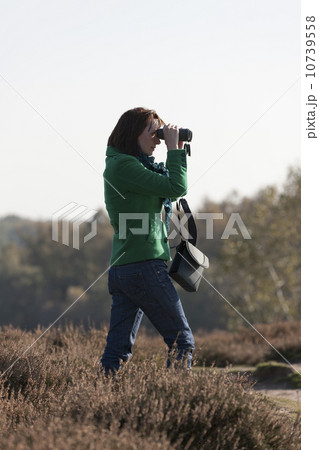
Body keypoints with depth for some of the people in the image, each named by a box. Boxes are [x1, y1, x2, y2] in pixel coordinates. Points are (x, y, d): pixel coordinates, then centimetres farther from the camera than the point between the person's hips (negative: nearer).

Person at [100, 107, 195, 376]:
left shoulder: (126, 164, 18)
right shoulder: (123, 165, -12)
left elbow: (170, 192, 24)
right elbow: (176, 188, -18)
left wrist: (177, 152, 14)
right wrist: (174, 150, -7)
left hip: (121, 267, 9)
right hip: (144, 264, -9)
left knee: (118, 349, 5)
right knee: (182, 341, -2)